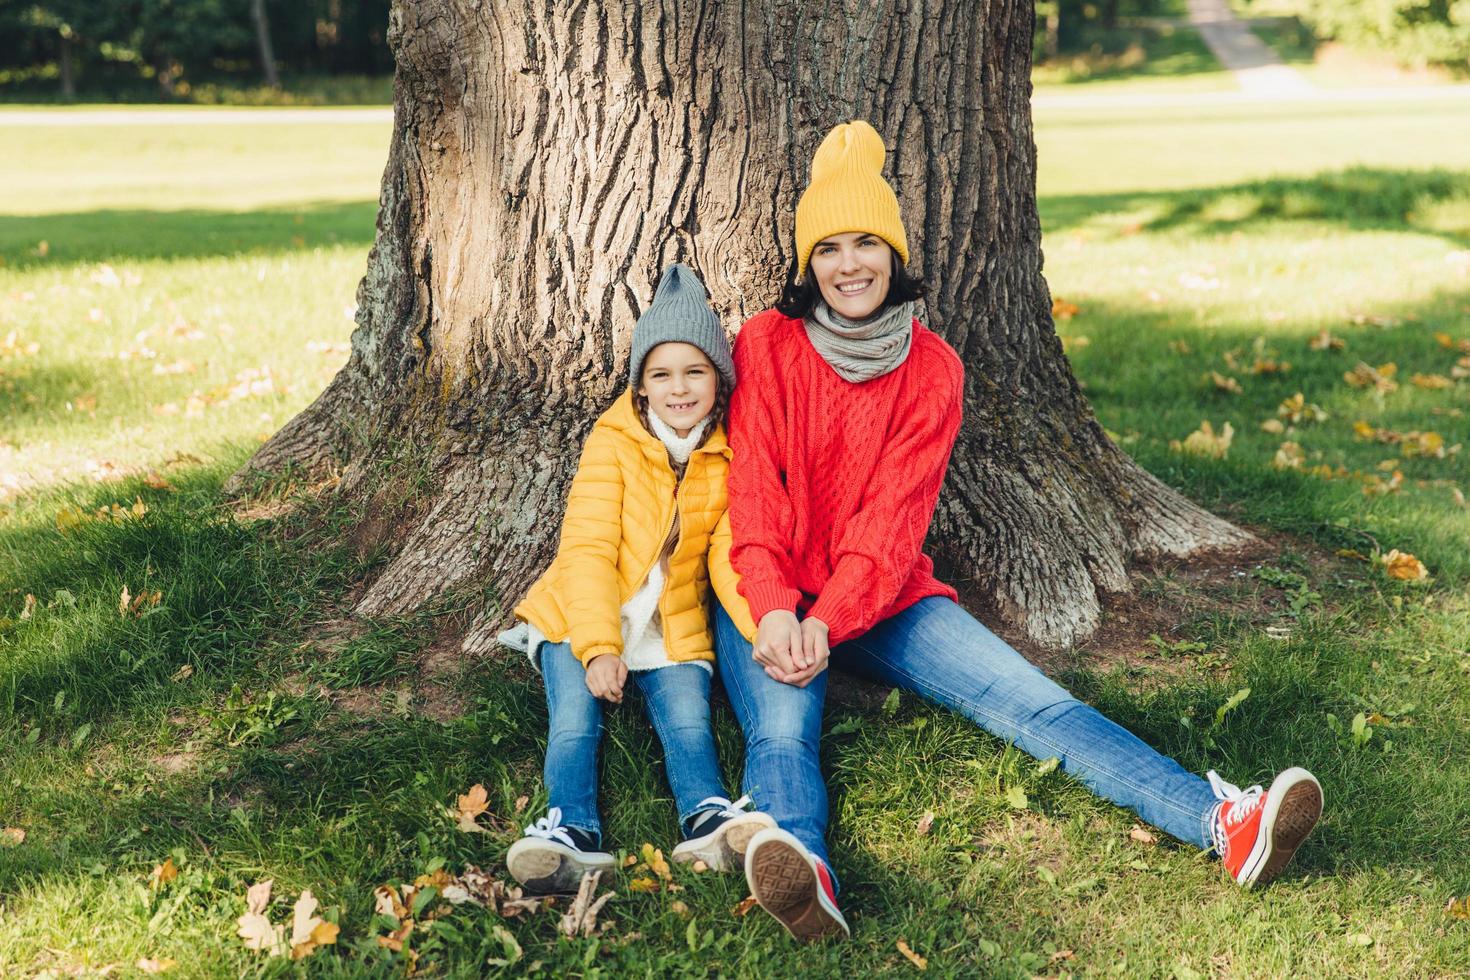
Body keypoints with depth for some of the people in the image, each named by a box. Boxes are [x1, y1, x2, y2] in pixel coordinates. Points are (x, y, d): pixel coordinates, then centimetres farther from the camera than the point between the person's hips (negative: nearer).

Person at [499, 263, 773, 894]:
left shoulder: (729, 458, 3)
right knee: (574, 720, -23)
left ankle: (710, 821, -37)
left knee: (688, 720, -22)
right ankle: (572, 830, -34)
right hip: (579, 620, -1)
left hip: (674, 631, 2)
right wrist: (598, 647, -22)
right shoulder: (614, 443, -6)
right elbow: (586, 548, -11)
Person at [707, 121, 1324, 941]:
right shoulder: (767, 347, -1)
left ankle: (1223, 821, -31)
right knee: (782, 729, -33)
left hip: (882, 594, 2)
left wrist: (829, 620, -20)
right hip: (772, 598, -2)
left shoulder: (933, 369, 3)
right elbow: (756, 494, -7)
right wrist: (775, 612, -24)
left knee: (1035, 703, -16)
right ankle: (805, 869, -63)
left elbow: (893, 518, -6)